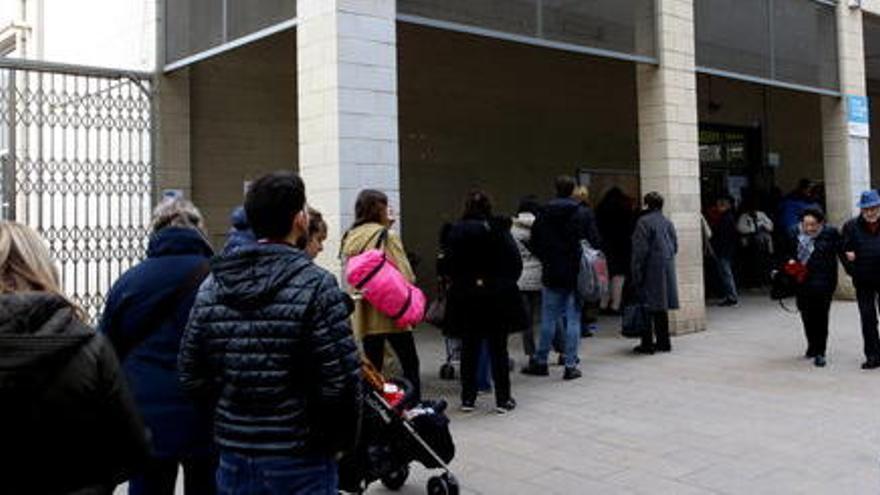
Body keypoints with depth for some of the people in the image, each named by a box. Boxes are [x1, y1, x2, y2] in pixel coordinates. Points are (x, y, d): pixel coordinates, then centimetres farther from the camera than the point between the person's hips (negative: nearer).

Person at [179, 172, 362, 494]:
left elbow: (191, 375, 5)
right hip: (300, 457, -5)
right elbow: (341, 380, -17)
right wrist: (342, 440, -1)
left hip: (233, 454, 5)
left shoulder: (211, 286, 2)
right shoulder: (316, 285, -15)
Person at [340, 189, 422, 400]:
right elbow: (406, 276, -14)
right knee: (410, 365, 8)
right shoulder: (388, 236, -11)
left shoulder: (350, 238, 6)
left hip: (363, 315, 5)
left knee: (372, 368, 12)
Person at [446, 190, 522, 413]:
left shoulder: (456, 232, -4)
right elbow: (515, 263, -6)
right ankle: (502, 399, 10)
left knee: (469, 348, 11)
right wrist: (506, 283, 9)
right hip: (497, 296, -1)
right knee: (498, 348, 6)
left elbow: (450, 265, -4)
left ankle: (468, 398, 15)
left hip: (466, 298, 1)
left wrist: (463, 283, 9)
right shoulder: (499, 230, -7)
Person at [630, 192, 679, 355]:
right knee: (662, 307, 13)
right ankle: (663, 342, 19)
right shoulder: (668, 222, 9)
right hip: (667, 269, 7)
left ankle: (647, 343, 0)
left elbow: (640, 250, -15)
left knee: (647, 306, -1)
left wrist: (636, 273, -12)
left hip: (650, 269, -7)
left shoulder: (644, 222, -13)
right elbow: (675, 246, 12)